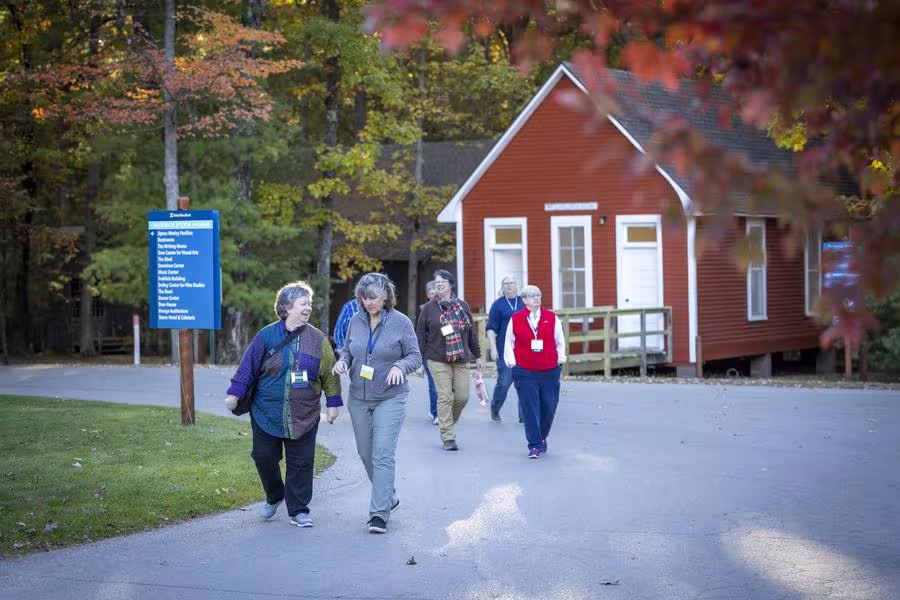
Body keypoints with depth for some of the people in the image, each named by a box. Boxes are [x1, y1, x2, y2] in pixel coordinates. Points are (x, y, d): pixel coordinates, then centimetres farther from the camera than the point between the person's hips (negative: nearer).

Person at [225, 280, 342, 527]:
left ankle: (298, 510, 13)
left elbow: (330, 373, 6)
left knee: (301, 462, 2)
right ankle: (274, 497, 31)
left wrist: (333, 403, 5)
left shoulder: (318, 339, 1)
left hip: (304, 416, 0)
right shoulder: (267, 335, -3)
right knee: (264, 457, 5)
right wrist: (235, 393, -3)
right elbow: (248, 366, 0)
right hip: (267, 413, 0)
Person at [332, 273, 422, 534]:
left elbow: (415, 356, -3)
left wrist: (400, 366, -23)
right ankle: (388, 497, 34)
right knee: (366, 453, 13)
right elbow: (347, 350, 17)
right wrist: (342, 361, -6)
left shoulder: (400, 322, -7)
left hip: (390, 398, -5)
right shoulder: (356, 321, 4)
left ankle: (379, 513, -11)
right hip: (358, 398, 5)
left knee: (382, 455, -12)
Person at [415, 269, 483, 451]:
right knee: (445, 397, -7)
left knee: (462, 396, 0)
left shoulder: (462, 306, 10)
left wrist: (477, 356, 16)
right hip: (438, 360, -3)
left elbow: (472, 332, 15)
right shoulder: (428, 308, 2)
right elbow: (420, 335, 2)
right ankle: (448, 437, -1)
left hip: (461, 359, 3)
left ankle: (447, 421, 28)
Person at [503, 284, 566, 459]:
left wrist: (560, 358, 5)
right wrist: (511, 361, 3)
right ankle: (534, 445, -2)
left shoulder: (552, 318, 6)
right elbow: (509, 342, 12)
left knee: (549, 408, 7)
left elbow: (560, 341, 15)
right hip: (524, 372, -2)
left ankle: (542, 438, 31)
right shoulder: (516, 320, 3)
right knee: (530, 409, -7)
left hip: (549, 371, 2)